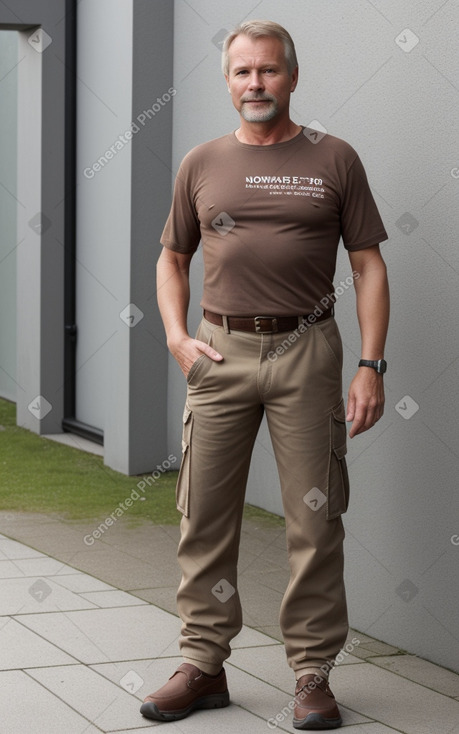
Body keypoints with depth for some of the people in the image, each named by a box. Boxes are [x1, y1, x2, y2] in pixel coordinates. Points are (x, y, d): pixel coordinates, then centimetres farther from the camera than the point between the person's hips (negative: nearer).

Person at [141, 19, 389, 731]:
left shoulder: (334, 160, 5)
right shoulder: (202, 164, 11)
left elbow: (369, 266, 4)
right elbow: (171, 258, 20)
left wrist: (371, 366, -5)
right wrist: (177, 337, 4)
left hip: (306, 352, -2)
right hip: (220, 353, 2)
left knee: (314, 519, 0)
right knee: (206, 515, 4)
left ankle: (313, 674, 10)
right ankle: (203, 665, 14)